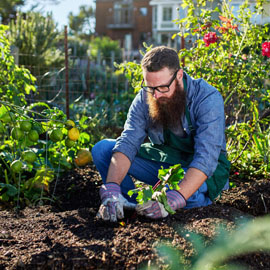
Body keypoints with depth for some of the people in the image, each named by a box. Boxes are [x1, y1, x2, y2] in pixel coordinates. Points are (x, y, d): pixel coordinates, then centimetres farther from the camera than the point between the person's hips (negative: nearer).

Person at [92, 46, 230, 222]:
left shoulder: (208, 98, -26)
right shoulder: (144, 98, -11)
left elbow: (206, 158, -35)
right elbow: (127, 143, -20)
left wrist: (174, 200, -48)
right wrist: (111, 189, -37)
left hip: (202, 170, -4)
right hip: (163, 161, 5)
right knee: (101, 149, -10)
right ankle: (132, 207, -4)